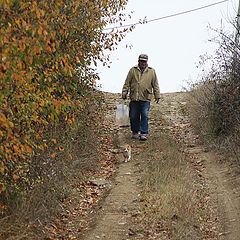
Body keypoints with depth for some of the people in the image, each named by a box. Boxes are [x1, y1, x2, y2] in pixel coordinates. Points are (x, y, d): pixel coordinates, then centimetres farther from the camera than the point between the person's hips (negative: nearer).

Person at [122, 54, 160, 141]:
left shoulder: (151, 71, 9)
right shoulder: (133, 70, 7)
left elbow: (155, 85, 11)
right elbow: (127, 83, 8)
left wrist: (157, 95, 7)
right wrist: (124, 93, 2)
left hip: (145, 99, -1)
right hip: (134, 98, 1)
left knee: (144, 116, -6)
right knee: (133, 116, 6)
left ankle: (144, 133, 1)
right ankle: (135, 132, 21)